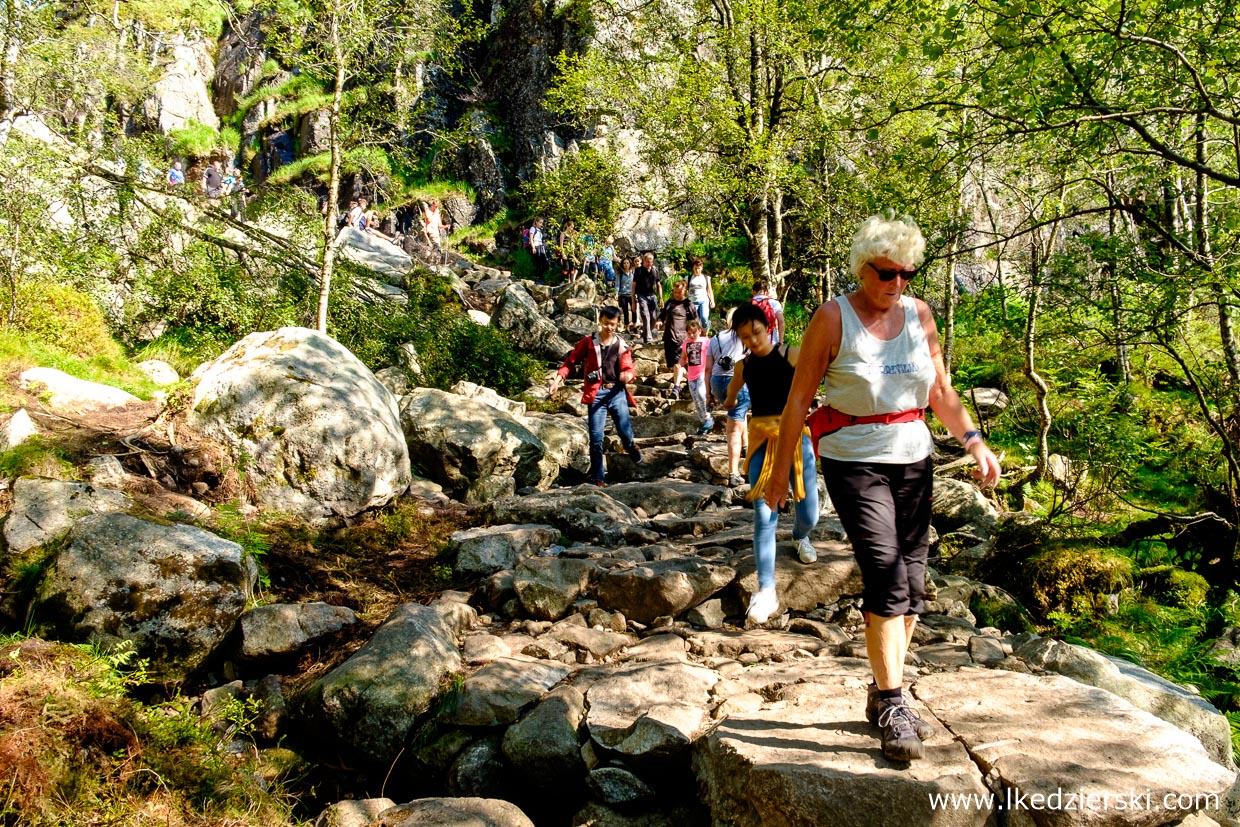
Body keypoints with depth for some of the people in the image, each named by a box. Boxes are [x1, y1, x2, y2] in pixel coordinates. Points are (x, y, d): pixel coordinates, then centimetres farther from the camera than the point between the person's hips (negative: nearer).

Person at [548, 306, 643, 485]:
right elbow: (570, 361, 5)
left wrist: (628, 375, -21)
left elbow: (628, 369, 3)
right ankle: (598, 478, 5)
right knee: (596, 437, -3)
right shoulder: (588, 343, 4)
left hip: (617, 393, 1)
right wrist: (558, 379, -8)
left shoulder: (621, 346, 10)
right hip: (596, 394, -1)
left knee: (625, 432, -1)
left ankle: (631, 446, 37)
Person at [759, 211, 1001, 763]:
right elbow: (799, 397, -4)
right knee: (886, 579, -15)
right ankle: (893, 708, -6)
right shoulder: (833, 319, -7)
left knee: (911, 586, 7)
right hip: (854, 463, -5)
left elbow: (940, 392, 12)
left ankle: (883, 695, 22)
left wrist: (974, 442, -2)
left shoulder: (919, 315, 7)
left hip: (913, 461, 5)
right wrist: (780, 469, -4)